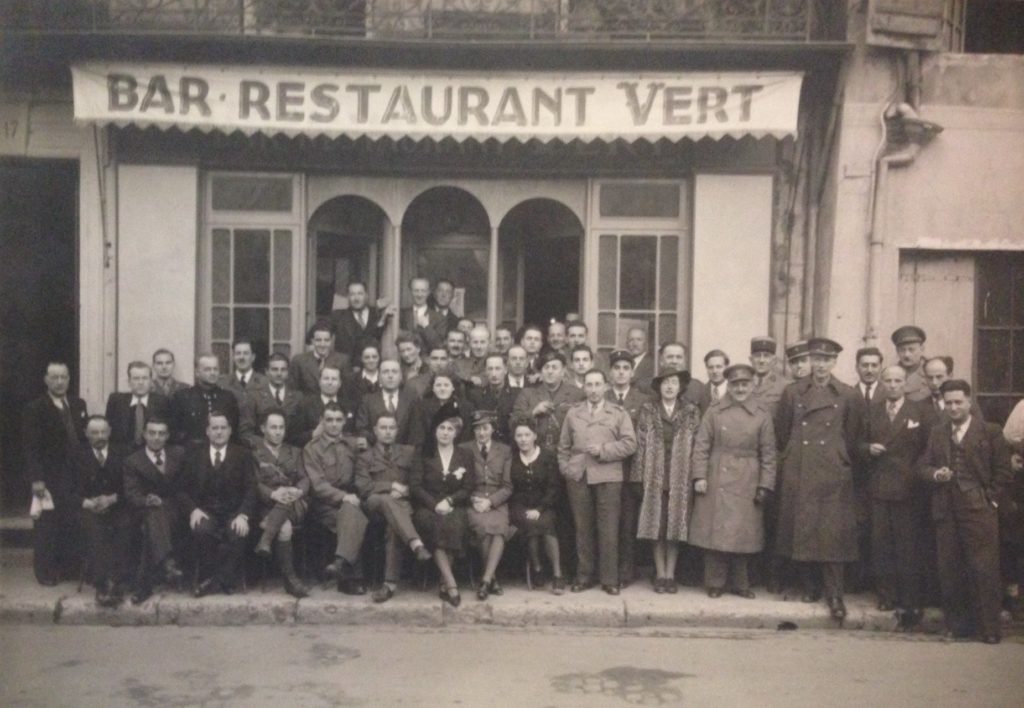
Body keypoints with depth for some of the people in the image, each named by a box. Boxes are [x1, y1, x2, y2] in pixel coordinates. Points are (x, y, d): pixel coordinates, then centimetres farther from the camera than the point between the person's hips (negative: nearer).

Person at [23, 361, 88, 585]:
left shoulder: (79, 405, 9)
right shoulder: (35, 409, -6)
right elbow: (31, 447, -10)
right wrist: (36, 479, -16)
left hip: (75, 476, 4)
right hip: (49, 478, -4)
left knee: (73, 524, 6)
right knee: (46, 526, 3)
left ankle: (70, 567, 18)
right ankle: (46, 571, 14)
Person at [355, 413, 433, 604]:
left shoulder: (409, 452, 24)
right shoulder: (365, 457, 21)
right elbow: (363, 487, 4)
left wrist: (403, 491, -4)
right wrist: (391, 486, -7)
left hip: (403, 503, 0)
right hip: (375, 503, 0)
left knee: (395, 527, -37)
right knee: (386, 499, -39)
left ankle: (391, 582, -41)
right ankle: (416, 544, -55)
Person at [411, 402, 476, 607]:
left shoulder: (465, 456, 15)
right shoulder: (424, 455, 13)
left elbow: (468, 489, 7)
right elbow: (415, 486, 2)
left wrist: (449, 501, -12)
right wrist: (435, 504, -13)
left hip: (455, 507, 0)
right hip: (428, 507, 0)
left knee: (451, 523, -35)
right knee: (435, 523, -35)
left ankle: (444, 585, -30)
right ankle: (451, 584, -39)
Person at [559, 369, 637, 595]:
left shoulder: (618, 413, 8)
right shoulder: (573, 412, 15)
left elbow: (629, 443, 0)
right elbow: (563, 446, 16)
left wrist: (604, 450, -10)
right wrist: (565, 467, 5)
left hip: (608, 477, -2)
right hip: (578, 476, 2)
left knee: (608, 529, -2)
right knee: (583, 528, 6)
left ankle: (609, 579, 5)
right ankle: (584, 576, 15)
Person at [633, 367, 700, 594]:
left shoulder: (691, 413, 5)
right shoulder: (647, 411, 4)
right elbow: (640, 445, 1)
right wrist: (639, 477, -5)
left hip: (680, 479, 0)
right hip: (654, 478, 0)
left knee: (675, 526, 4)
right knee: (657, 527, 3)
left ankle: (670, 574, 15)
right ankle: (660, 574, 13)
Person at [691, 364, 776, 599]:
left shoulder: (762, 414, 2)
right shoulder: (715, 410, 1)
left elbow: (768, 453, 3)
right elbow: (701, 445, 1)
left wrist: (765, 485, -2)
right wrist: (699, 477, -6)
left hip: (747, 483, 1)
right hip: (716, 480, 0)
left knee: (743, 533, 6)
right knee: (715, 532, 2)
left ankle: (740, 583, 20)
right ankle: (715, 583, 13)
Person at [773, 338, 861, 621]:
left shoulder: (847, 396, 2)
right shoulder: (792, 392, 5)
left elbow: (852, 438, 9)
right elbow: (781, 431, 12)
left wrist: (839, 460, 10)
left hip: (832, 473, -1)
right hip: (798, 473, 2)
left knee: (831, 533, -4)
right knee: (801, 531, 5)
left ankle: (835, 595, 3)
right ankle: (810, 586, 19)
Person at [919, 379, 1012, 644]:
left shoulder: (990, 432, 1)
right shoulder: (936, 433, 12)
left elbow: (1002, 471, 0)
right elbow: (924, 466, 11)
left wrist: (991, 498, -5)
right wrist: (935, 475, -9)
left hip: (979, 510, -4)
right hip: (946, 510, 4)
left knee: (984, 570, -4)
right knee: (949, 570, 7)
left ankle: (990, 629, 5)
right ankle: (957, 624, 19)